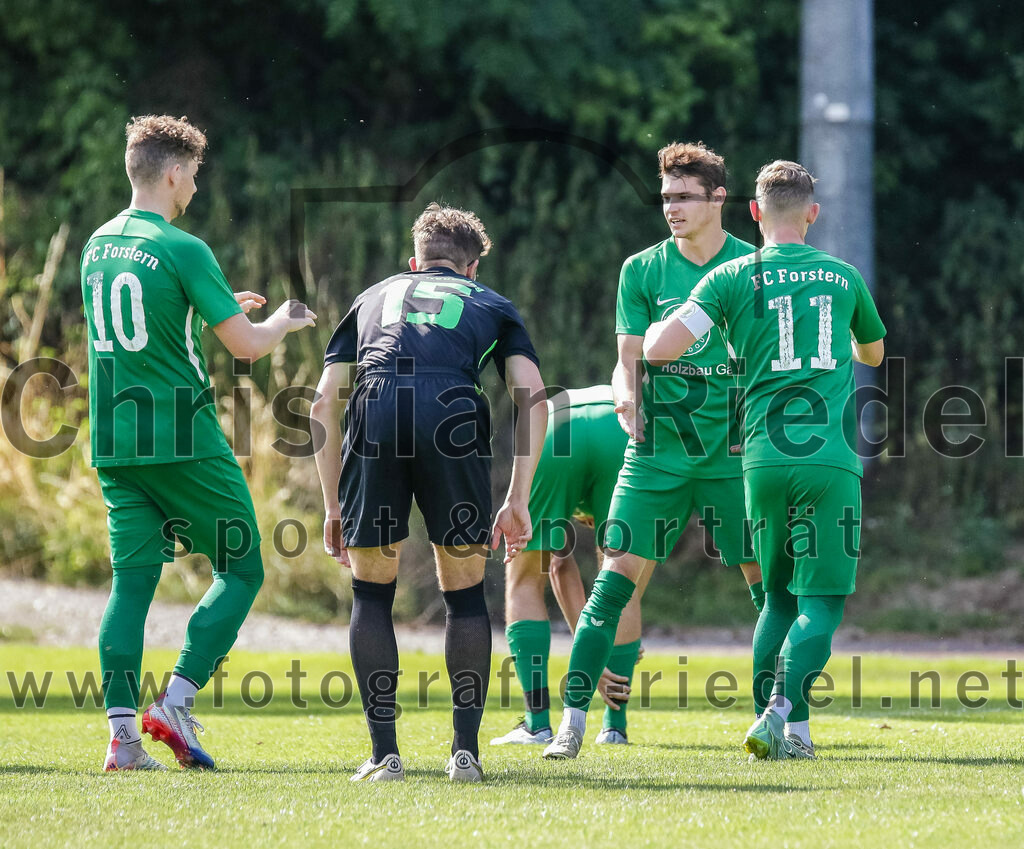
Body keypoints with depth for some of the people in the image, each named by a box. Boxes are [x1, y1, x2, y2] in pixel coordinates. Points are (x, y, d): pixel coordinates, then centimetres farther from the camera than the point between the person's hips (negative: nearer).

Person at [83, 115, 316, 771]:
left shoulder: (98, 247, 10)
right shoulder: (182, 251, -12)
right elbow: (246, 345, -12)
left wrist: (219, 305, 29)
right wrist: (283, 323, 10)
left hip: (114, 443, 7)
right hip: (183, 442, -7)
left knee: (132, 580, 6)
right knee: (241, 570, 4)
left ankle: (122, 732, -4)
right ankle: (175, 707, -7)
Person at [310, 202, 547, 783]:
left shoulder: (374, 297, 35)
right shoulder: (492, 305, 31)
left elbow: (326, 400, 25)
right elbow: (533, 398, 15)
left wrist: (333, 506, 28)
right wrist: (519, 501, 14)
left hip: (374, 414, 1)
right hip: (456, 418, -1)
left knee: (372, 591, 15)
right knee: (465, 592, 14)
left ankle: (385, 754, 10)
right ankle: (466, 751, 10)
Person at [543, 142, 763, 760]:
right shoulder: (642, 270, 5)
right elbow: (630, 359, 4)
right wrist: (628, 398, -17)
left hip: (734, 452, -1)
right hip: (657, 450, 1)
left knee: (766, 580, -3)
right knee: (619, 576, -7)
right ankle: (573, 718, -5)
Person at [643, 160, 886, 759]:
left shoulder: (733, 278, 3)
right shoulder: (844, 278, 10)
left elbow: (660, 349, -6)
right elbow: (873, 353, 29)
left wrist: (655, 328, 17)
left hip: (765, 458, 1)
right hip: (831, 459, -1)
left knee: (779, 597, 15)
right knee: (822, 602, 0)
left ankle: (782, 729, 6)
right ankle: (782, 713, -19)